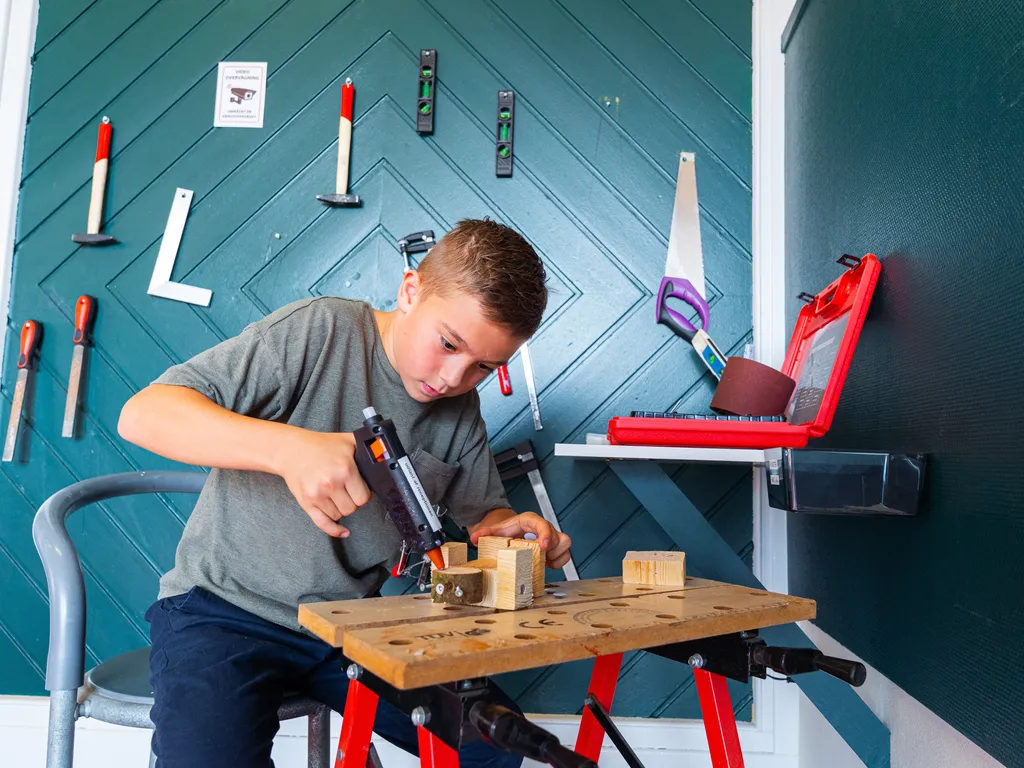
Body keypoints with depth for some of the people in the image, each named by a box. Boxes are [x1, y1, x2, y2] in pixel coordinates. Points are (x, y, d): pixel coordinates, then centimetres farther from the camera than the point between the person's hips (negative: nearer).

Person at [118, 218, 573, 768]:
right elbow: (142, 415, -22)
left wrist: (508, 529, -15)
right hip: (226, 609, -4)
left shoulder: (462, 413, 1)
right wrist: (289, 448, -38)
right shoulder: (320, 331, -17)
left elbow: (481, 515, 10)